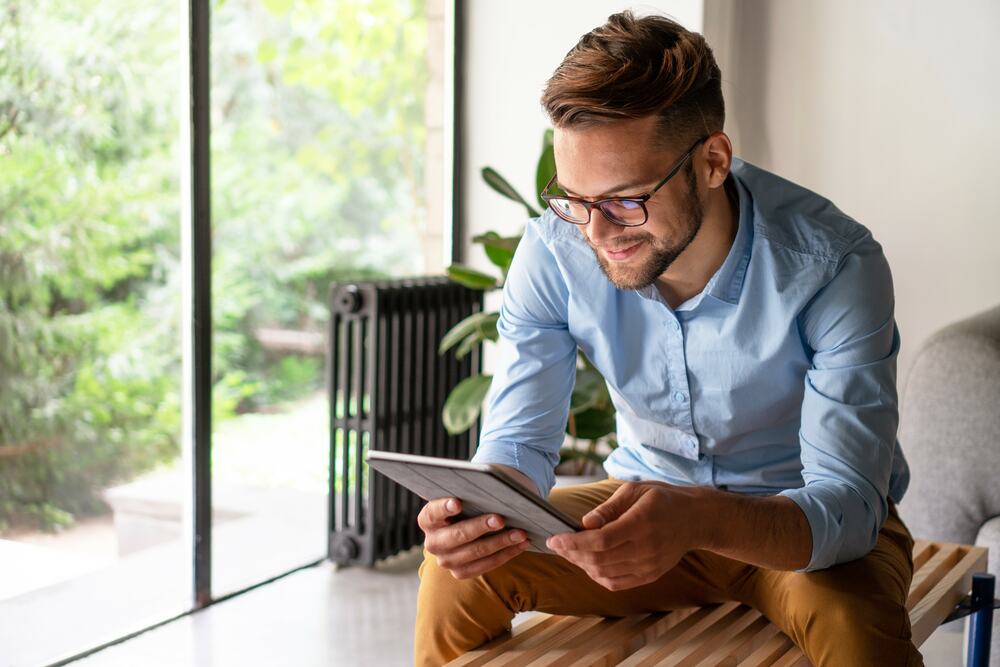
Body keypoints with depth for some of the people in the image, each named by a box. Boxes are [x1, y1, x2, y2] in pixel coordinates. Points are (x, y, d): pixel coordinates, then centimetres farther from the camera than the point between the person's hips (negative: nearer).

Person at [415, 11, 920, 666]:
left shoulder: (835, 267, -26)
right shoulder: (554, 251, -16)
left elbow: (848, 502, -29)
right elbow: (520, 439, -11)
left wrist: (699, 519, -51)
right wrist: (478, 508, -37)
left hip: (805, 518, -3)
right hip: (649, 497, 3)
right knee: (456, 573, -18)